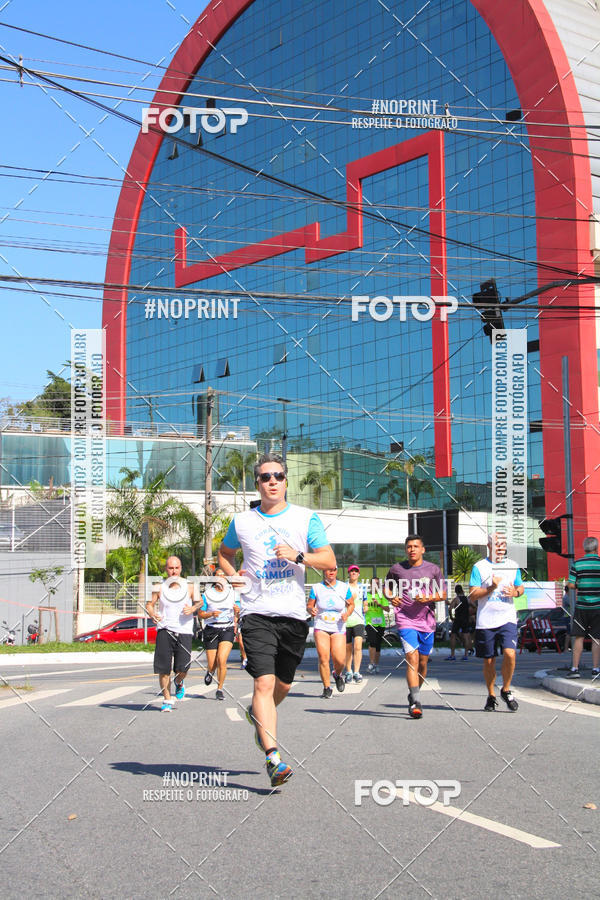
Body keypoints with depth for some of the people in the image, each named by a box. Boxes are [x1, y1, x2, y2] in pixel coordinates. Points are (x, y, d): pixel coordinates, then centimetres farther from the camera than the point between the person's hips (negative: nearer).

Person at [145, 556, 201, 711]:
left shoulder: (190, 586, 4)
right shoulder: (159, 587, 4)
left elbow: (199, 602, 14)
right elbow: (149, 604, 8)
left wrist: (193, 608, -8)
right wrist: (152, 614, -13)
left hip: (184, 631, 0)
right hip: (164, 630, 0)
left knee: (182, 668, -7)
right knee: (163, 668, -4)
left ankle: (179, 683, 29)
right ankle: (167, 700, 12)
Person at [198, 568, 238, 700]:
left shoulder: (232, 592, 7)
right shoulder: (207, 594, 2)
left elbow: (237, 610, 19)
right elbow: (200, 614, 3)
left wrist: (237, 610, -4)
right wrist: (211, 614, -15)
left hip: (227, 629, 0)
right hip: (211, 630, 0)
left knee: (221, 660, -18)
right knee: (212, 664, 0)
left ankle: (220, 689, -2)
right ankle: (210, 672, 39)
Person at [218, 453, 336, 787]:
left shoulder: (307, 518, 4)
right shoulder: (241, 521, 7)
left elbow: (329, 561, 0)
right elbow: (225, 552, 25)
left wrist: (298, 556, -17)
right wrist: (232, 575, 5)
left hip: (294, 614, 2)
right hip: (257, 612, -2)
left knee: (283, 684, 13)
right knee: (264, 682, -17)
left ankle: (258, 714, 45)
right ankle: (273, 758, -20)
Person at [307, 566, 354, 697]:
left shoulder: (344, 587, 4)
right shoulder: (316, 588, 2)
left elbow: (351, 604, 14)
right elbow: (309, 605, 8)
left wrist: (347, 614, -6)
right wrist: (311, 609, -16)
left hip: (338, 629, 0)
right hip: (321, 627, 0)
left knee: (339, 660, -10)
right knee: (323, 658, -12)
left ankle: (337, 674, 26)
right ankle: (327, 688, 3)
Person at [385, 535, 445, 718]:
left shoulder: (433, 569, 5)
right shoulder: (397, 569, 4)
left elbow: (443, 594, 9)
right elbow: (387, 587, 18)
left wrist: (428, 597, -10)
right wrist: (391, 597, -4)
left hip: (427, 621, 2)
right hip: (405, 620, -2)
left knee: (423, 662, 10)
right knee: (412, 658, -17)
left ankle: (413, 695, 32)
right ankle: (416, 703, -20)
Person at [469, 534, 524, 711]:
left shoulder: (512, 566, 9)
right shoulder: (479, 567, 0)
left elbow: (521, 587, 21)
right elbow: (472, 596, -4)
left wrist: (515, 592, -2)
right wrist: (491, 588, -19)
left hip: (507, 618, 1)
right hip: (485, 621, -1)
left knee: (510, 653, -18)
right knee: (488, 660, 6)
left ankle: (506, 690, 3)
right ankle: (491, 695, 25)